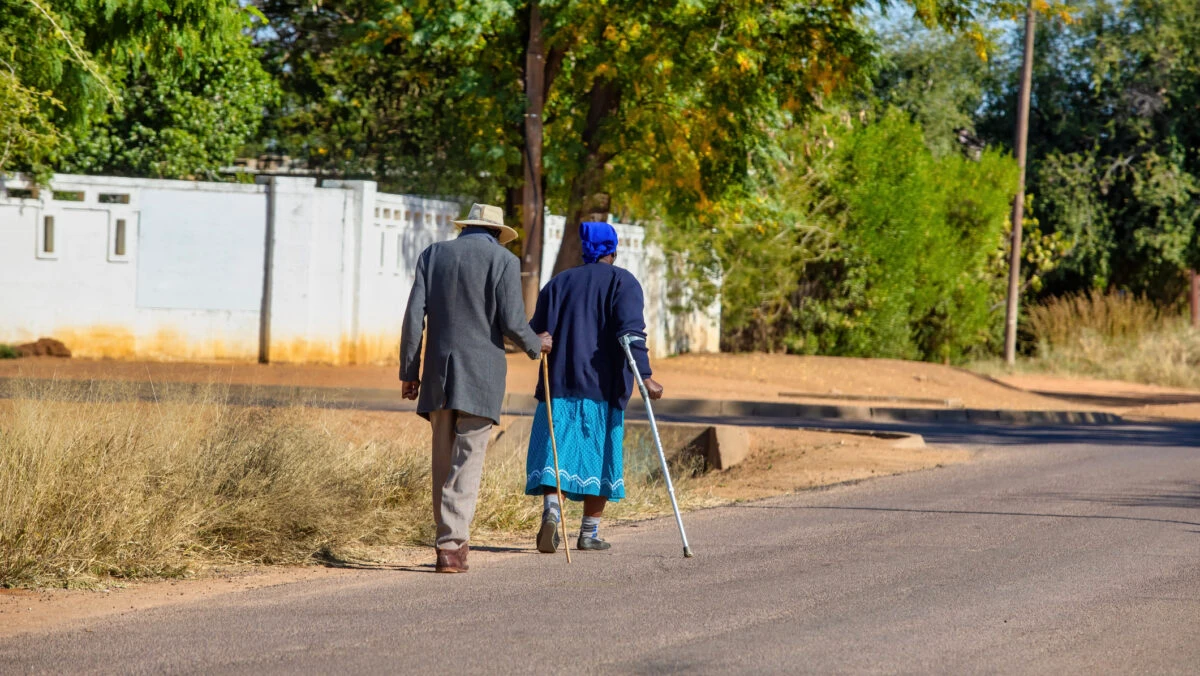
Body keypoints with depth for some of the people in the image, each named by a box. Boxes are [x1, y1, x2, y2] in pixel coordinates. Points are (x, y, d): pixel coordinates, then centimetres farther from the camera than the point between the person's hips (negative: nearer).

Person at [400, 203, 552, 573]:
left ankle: (449, 539, 14)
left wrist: (409, 371, 8)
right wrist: (536, 345, 14)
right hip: (482, 373, -3)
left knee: (443, 460, 12)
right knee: (467, 461, -4)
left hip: (439, 373, 3)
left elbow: (414, 316, 4)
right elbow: (512, 322, -7)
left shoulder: (433, 255, 9)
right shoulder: (503, 261, -1)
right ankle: (452, 546, -11)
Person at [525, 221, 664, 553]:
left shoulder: (559, 283, 10)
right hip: (603, 386, -2)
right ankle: (589, 533, 8)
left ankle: (551, 509, -23)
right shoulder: (623, 282, 1)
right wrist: (644, 376, -20)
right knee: (598, 455, 7)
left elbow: (537, 333, 2)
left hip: (560, 384, 2)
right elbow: (630, 330, -15)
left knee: (557, 452, 2)